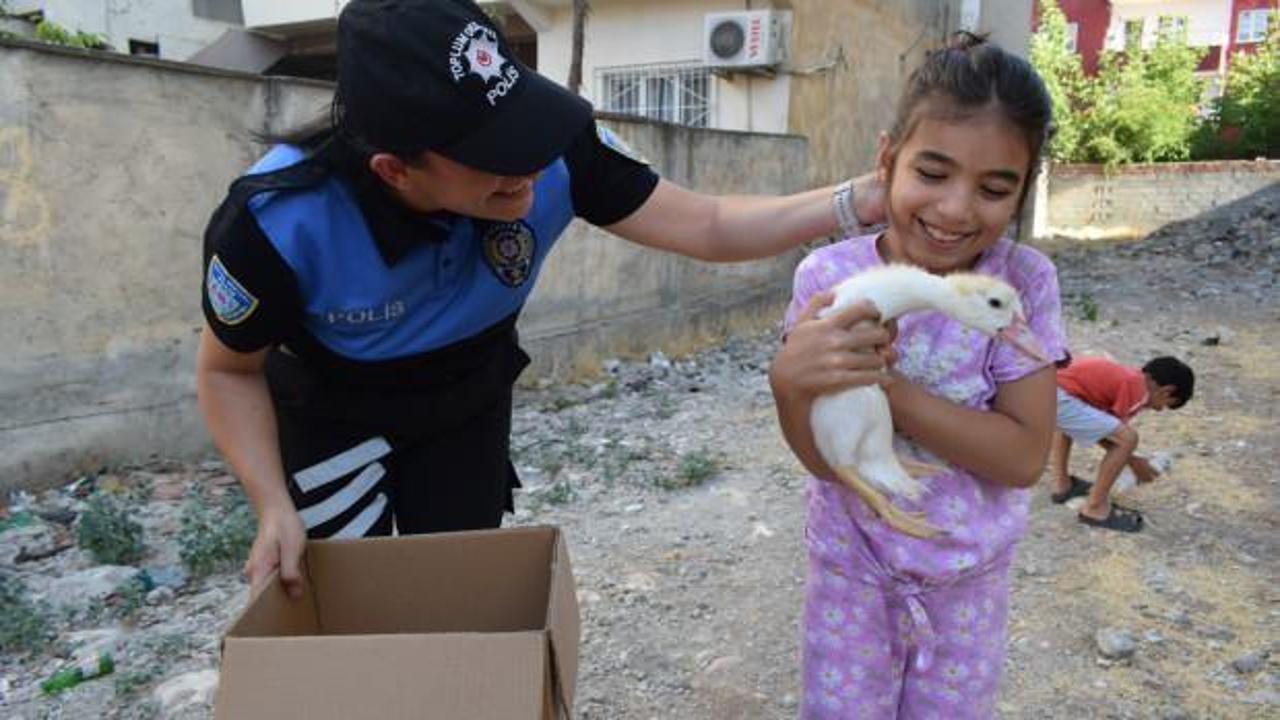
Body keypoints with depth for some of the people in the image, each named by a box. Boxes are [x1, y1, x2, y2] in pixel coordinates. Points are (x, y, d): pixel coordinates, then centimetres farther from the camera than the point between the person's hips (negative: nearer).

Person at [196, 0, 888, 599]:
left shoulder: (556, 150, -33)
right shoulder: (279, 221, -36)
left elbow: (706, 226, -22)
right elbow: (229, 370, -16)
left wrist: (858, 200, -33)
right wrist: (275, 508, -26)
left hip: (469, 401, 2)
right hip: (332, 415, -2)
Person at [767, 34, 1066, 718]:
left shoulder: (1024, 283, -15)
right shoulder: (830, 278, -17)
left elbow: (1024, 455, -19)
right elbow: (827, 460, -17)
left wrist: (886, 385, -31)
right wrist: (789, 383, -39)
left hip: (971, 575, 1)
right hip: (852, 567, -1)